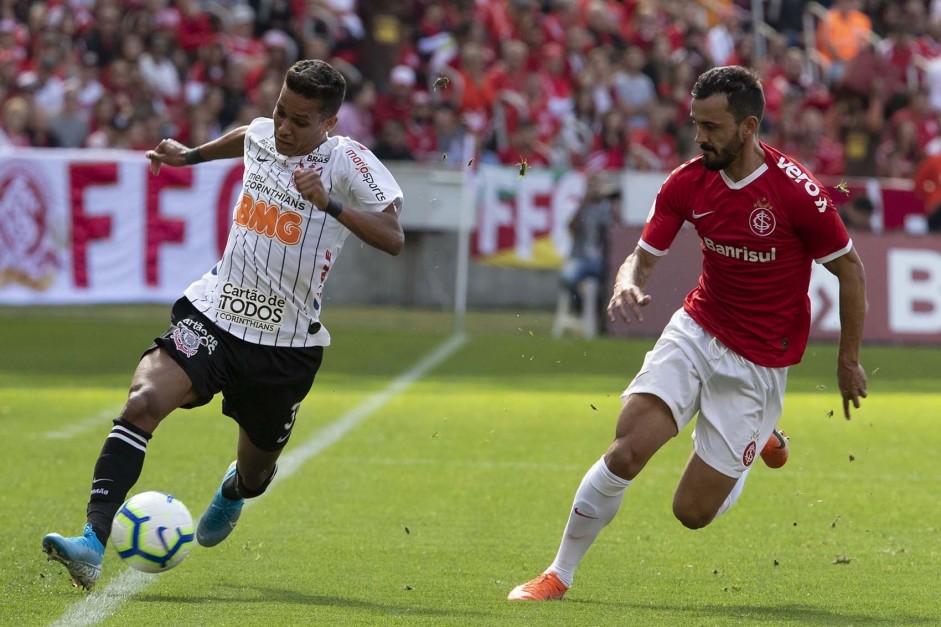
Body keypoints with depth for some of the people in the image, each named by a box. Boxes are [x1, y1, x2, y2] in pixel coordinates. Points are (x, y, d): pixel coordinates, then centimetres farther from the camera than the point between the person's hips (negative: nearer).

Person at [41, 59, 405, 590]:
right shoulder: (263, 134, 3)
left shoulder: (349, 162, -12)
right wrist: (191, 155, 31)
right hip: (215, 313, 2)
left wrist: (329, 203, -35)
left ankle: (233, 491, 59)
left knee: (256, 472, 16)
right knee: (144, 400, -26)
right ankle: (93, 544, -33)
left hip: (286, 343, -2)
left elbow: (393, 237, -25)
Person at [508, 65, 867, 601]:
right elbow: (644, 257, 0)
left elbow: (851, 270, -8)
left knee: (693, 511, -1)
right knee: (628, 450, -20)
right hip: (696, 333, 3)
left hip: (759, 364, -3)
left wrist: (849, 361, -2)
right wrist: (628, 285, -25)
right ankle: (560, 574, -1)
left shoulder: (797, 192, -20)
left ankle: (760, 441, 32)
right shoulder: (688, 183, -6)